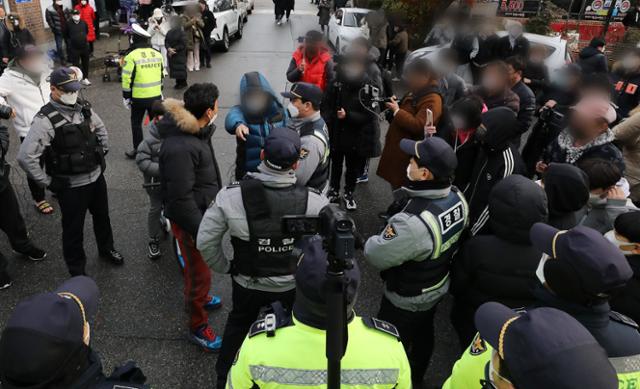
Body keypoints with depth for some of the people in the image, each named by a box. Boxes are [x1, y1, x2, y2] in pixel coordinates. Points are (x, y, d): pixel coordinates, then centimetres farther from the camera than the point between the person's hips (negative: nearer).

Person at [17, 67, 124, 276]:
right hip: (71, 186, -6)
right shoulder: (46, 120, -22)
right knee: (73, 229, 11)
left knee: (102, 216, 25)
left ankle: (106, 249, 51)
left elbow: (100, 128, 19)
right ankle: (77, 271, 30)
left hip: (97, 176, 6)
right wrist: (47, 182, -18)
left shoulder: (83, 107, -2)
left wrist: (103, 151, 13)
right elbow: (25, 157, -26)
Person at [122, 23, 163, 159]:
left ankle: (138, 150, 16)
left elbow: (127, 79, -12)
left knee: (136, 122, 11)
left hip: (139, 97, -4)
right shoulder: (157, 54, 4)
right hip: (156, 96, 4)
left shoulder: (132, 55, -13)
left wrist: (126, 96, -2)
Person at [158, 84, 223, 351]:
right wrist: (201, 231, -23)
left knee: (195, 264, 30)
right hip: (189, 219, -9)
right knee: (200, 272, 6)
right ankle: (198, 327, 26)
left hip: (202, 212, 9)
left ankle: (195, 297, 55)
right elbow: (180, 198, -29)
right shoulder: (180, 148, -33)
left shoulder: (193, 129, -2)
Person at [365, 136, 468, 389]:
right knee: (422, 336, 31)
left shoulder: (413, 223, -43)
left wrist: (372, 242, -8)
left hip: (406, 300, -8)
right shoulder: (458, 198, -17)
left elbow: (375, 255, -29)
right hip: (439, 288, 8)